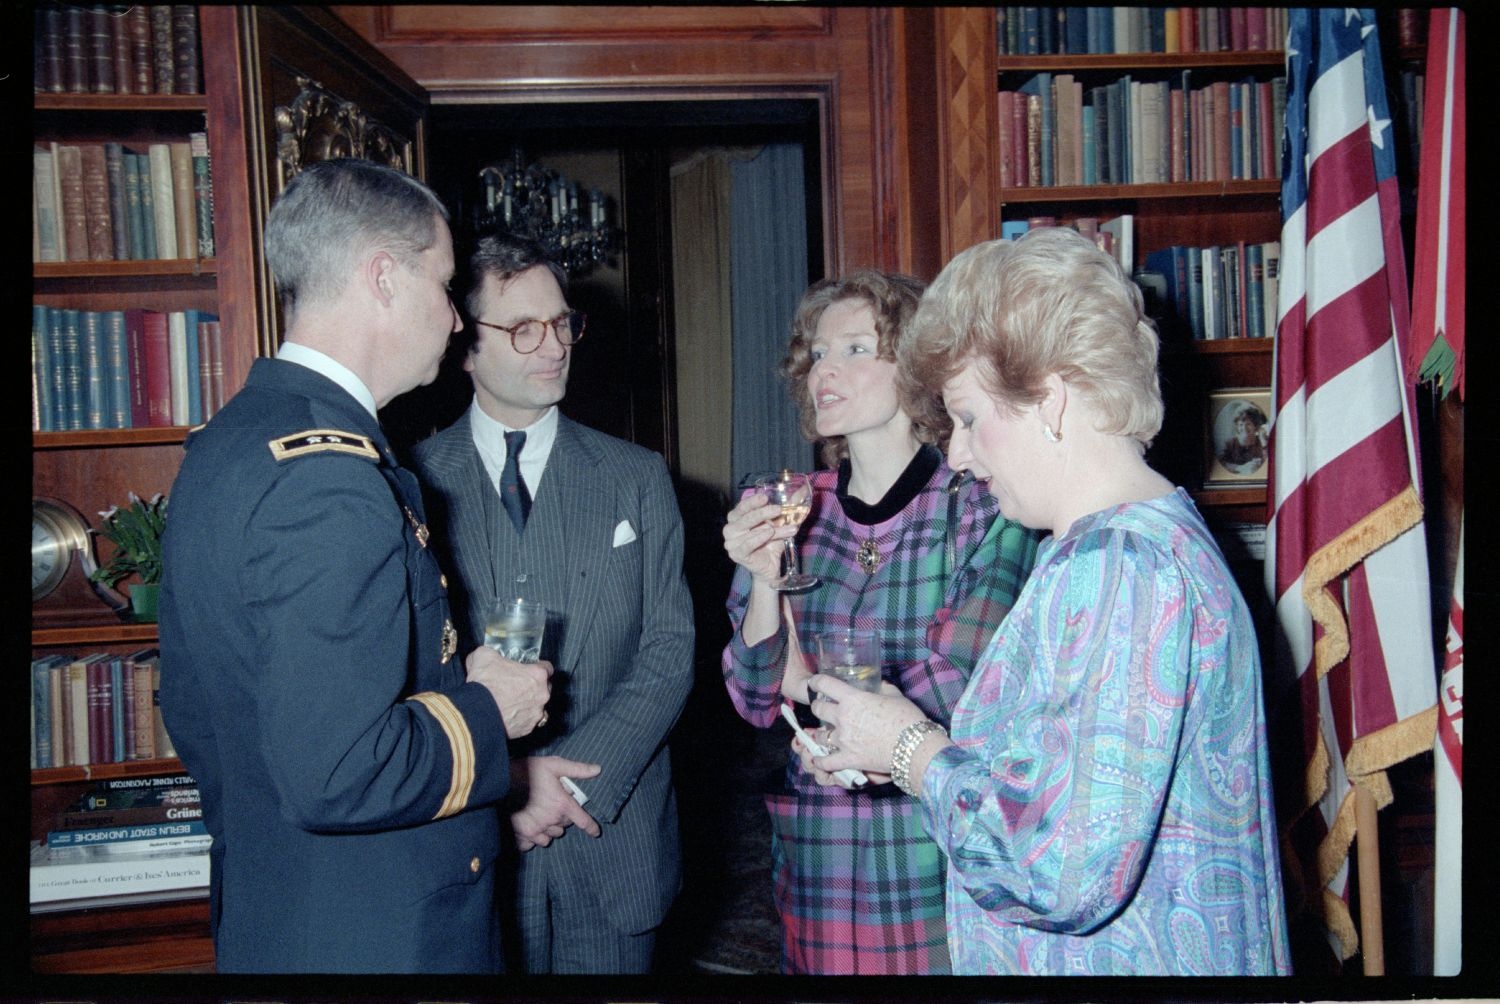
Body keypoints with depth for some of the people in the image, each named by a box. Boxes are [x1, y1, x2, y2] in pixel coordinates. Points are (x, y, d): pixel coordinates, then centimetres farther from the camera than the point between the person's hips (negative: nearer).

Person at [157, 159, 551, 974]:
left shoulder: (222, 444, 5)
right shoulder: (333, 483, -26)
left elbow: (190, 709, 13)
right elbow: (335, 774, -30)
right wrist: (486, 710, -15)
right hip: (376, 937, -9)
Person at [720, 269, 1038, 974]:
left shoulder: (982, 511, -11)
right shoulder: (790, 511, 0)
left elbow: (949, 694, -17)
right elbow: (757, 703, 0)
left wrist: (808, 682, -5)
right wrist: (765, 580, -16)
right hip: (813, 858, 4)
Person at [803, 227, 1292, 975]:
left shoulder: (1119, 564, -23)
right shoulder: (1148, 534, 9)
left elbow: (1066, 872, -29)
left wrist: (911, 750, -15)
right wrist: (917, 744, 3)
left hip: (1124, 959, -9)